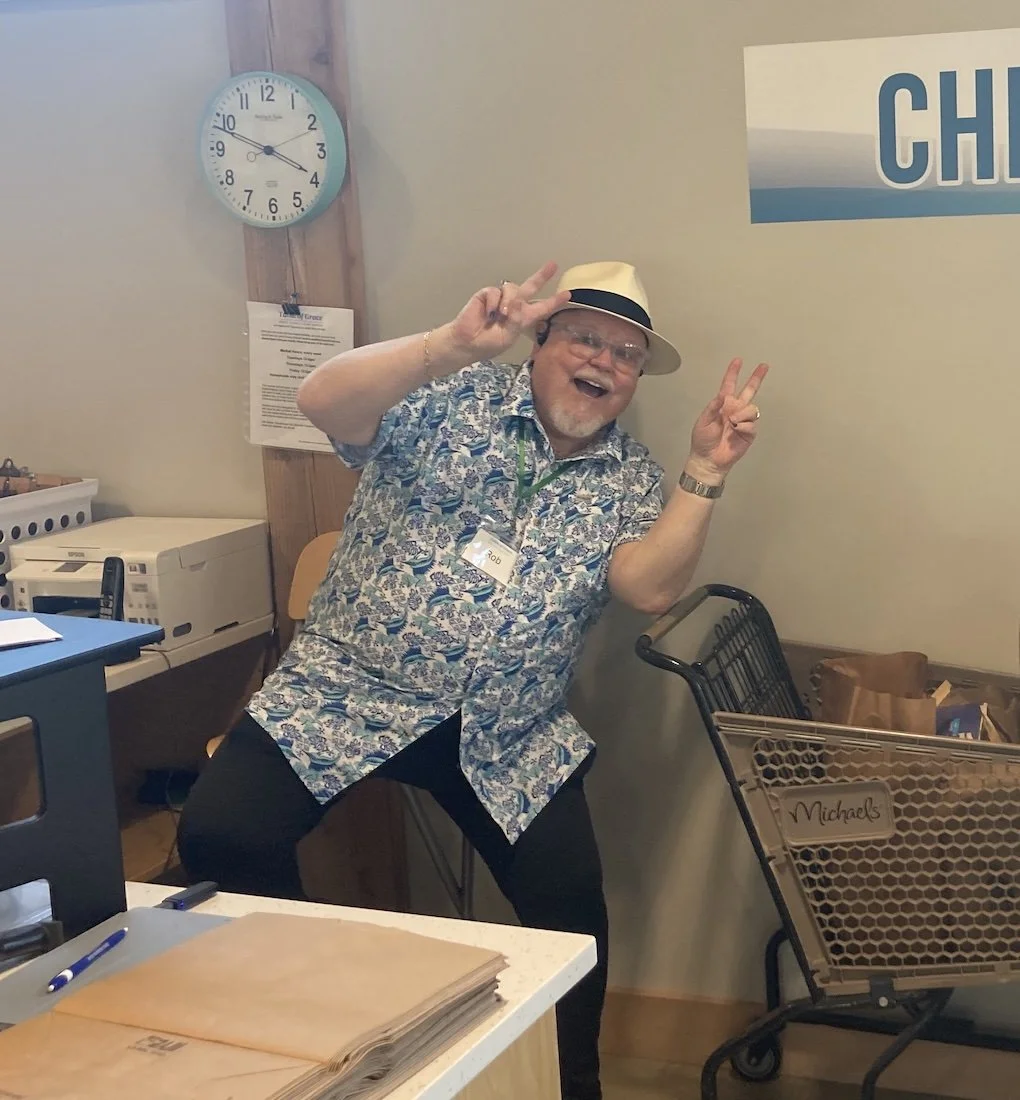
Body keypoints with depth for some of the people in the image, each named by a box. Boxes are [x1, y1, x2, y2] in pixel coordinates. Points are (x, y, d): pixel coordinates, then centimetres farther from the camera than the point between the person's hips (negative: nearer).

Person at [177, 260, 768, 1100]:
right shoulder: (447, 399, -2)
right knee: (221, 836, -17)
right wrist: (456, 345, -31)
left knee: (570, 900, -8)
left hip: (508, 737, 2)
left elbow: (651, 588, -9)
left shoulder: (629, 479, 7)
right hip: (348, 691, -2)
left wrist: (705, 473, -17)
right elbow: (323, 400, -19)